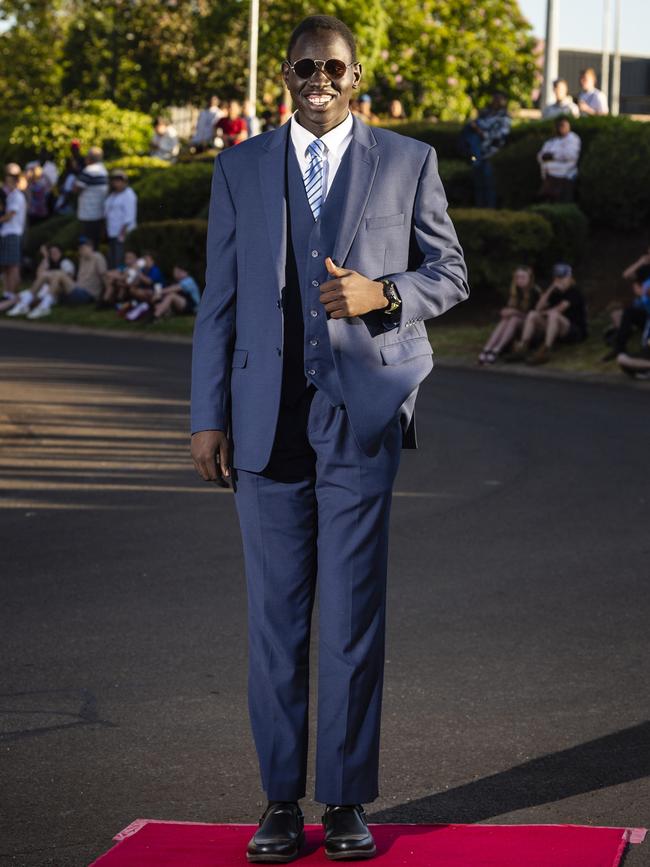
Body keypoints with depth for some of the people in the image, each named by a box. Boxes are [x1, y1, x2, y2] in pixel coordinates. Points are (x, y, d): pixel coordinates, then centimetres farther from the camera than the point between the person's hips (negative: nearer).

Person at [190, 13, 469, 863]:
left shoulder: (409, 161, 6)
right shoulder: (240, 168, 10)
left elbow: (450, 272, 9)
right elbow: (220, 298, 8)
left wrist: (380, 293, -12)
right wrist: (208, 416, 2)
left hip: (365, 412, -1)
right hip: (269, 418, 1)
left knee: (355, 613, -1)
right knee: (277, 614, 3)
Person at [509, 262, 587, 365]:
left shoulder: (574, 292, -5)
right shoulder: (556, 293, 16)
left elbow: (560, 309, -17)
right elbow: (538, 308, 2)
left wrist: (544, 313, 1)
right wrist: (551, 288, -5)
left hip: (576, 332, -7)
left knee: (553, 314, -34)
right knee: (532, 314, -8)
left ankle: (545, 352, -46)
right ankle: (522, 348, -29)